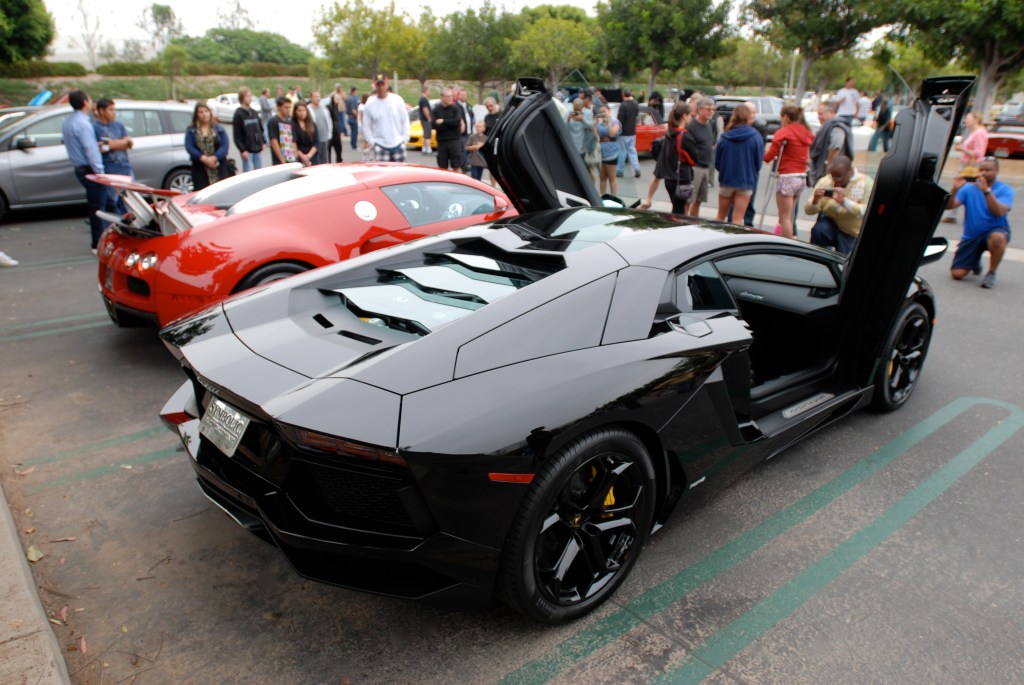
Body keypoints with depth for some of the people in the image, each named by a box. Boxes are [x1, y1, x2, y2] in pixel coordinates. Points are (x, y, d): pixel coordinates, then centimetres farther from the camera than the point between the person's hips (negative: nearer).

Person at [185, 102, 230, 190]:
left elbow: (225, 146, -1)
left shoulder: (219, 129, 11)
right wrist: (204, 158, -16)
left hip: (219, 167, 0)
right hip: (200, 169, 0)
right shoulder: (191, 131, 10)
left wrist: (214, 158, -15)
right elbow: (189, 147, -2)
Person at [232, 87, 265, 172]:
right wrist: (242, 150, -16)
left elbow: (260, 129, 20)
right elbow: (236, 136, -11)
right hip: (247, 150, -6)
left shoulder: (254, 112, 12)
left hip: (258, 149, 6)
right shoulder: (238, 114, -7)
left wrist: (262, 142, 10)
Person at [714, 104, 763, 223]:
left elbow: (717, 162, 0)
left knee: (720, 217, 16)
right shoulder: (756, 137, -10)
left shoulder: (724, 137, -5)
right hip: (745, 182, -2)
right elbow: (758, 162, -3)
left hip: (726, 181, 2)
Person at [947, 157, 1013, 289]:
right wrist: (955, 189, -29)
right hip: (971, 237, 2)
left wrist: (986, 190, -31)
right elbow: (949, 206, -13)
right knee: (957, 274, -9)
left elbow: (999, 212, -24)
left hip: (994, 232, -2)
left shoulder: (1005, 190, -6)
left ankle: (991, 273, -15)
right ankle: (975, 261, 29)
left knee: (998, 237, -41)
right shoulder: (968, 188, 1)